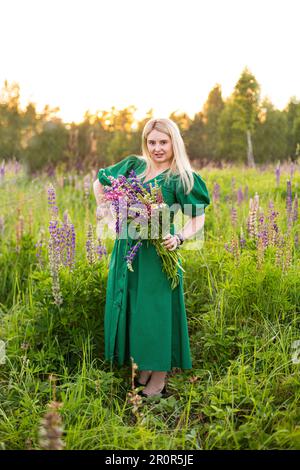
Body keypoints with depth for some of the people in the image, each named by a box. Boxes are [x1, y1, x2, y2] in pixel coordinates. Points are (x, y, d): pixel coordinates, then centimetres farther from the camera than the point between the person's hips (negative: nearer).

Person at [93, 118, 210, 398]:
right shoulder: (132, 166, 7)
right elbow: (99, 183, 21)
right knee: (130, 308, 11)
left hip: (157, 252, -5)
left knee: (155, 309, 0)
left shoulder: (181, 178, -6)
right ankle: (143, 366, 29)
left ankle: (159, 376, 16)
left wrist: (179, 238, -24)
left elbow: (198, 219, -7)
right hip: (127, 249, 5)